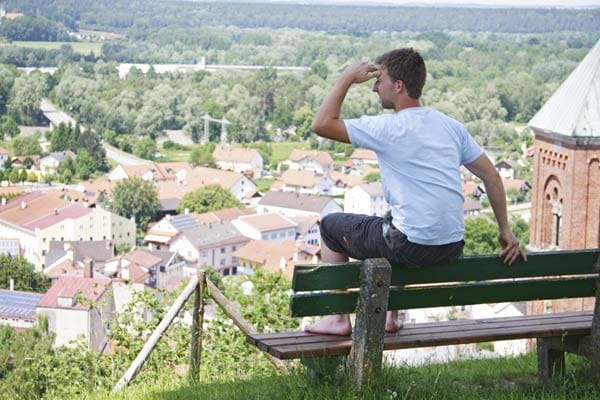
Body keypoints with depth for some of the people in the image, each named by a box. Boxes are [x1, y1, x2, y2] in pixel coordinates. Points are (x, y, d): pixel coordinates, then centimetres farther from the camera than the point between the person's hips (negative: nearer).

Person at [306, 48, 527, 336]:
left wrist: (347, 79, -2)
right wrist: (505, 231, 17)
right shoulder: (450, 126, 9)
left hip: (413, 247, -7)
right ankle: (390, 316, 37)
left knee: (330, 226, 17)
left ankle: (339, 319, 18)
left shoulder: (389, 128, -12)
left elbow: (321, 125, -11)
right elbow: (492, 177, 10)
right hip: (453, 248, 7)